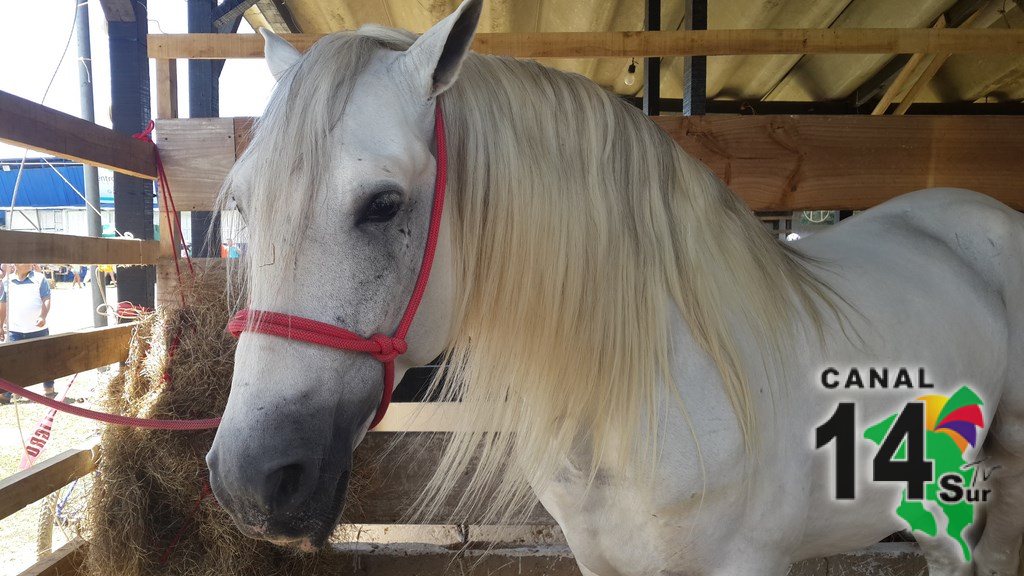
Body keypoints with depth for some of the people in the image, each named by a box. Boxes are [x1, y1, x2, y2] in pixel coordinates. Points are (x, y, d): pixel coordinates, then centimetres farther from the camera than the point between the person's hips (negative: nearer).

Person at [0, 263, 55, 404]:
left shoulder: (39, 279, -1)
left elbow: (46, 300, -5)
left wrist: (43, 316, -22)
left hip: (38, 329, -1)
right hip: (14, 330, 1)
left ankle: (49, 390, 20)